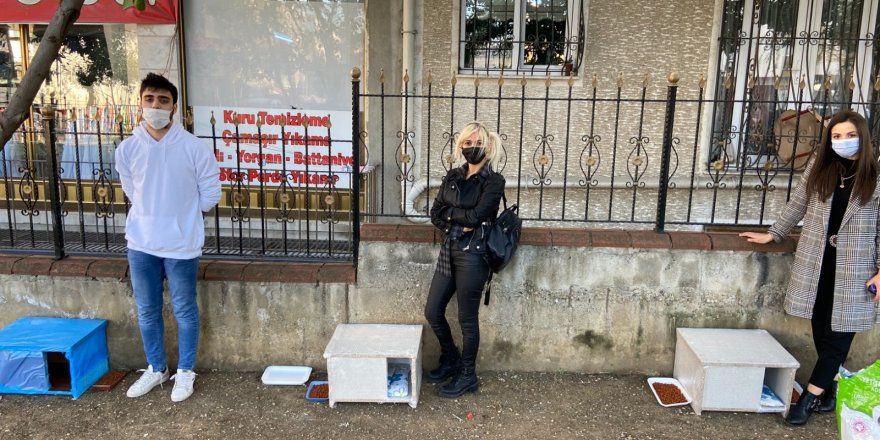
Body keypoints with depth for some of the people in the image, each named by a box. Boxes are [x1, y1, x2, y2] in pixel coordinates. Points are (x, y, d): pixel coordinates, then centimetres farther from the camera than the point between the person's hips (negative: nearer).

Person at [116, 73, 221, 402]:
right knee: (147, 311, 16)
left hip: (181, 244, -3)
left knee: (184, 311, 9)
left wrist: (183, 216, 6)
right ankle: (155, 368, 35)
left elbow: (210, 193, -3)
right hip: (141, 244, 4)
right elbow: (130, 190, 14)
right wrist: (154, 213, 11)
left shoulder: (194, 147, -12)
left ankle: (185, 371, 27)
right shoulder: (127, 148, -2)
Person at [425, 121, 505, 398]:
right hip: (448, 252, 6)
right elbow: (435, 214, 3)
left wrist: (450, 213, -5)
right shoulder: (453, 177, 10)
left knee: (467, 319, 4)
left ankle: (467, 377, 23)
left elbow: (475, 215, -18)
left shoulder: (493, 181, -7)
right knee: (432, 312, 11)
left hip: (472, 255, -6)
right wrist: (459, 223, -11)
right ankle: (451, 360, 35)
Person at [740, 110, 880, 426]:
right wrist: (772, 234, 16)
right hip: (816, 261, 3)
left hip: (854, 266, -3)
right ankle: (828, 389, 23)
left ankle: (811, 396, 7)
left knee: (839, 333, 0)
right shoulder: (818, 168, 5)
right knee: (821, 329, 9)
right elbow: (797, 205, 15)